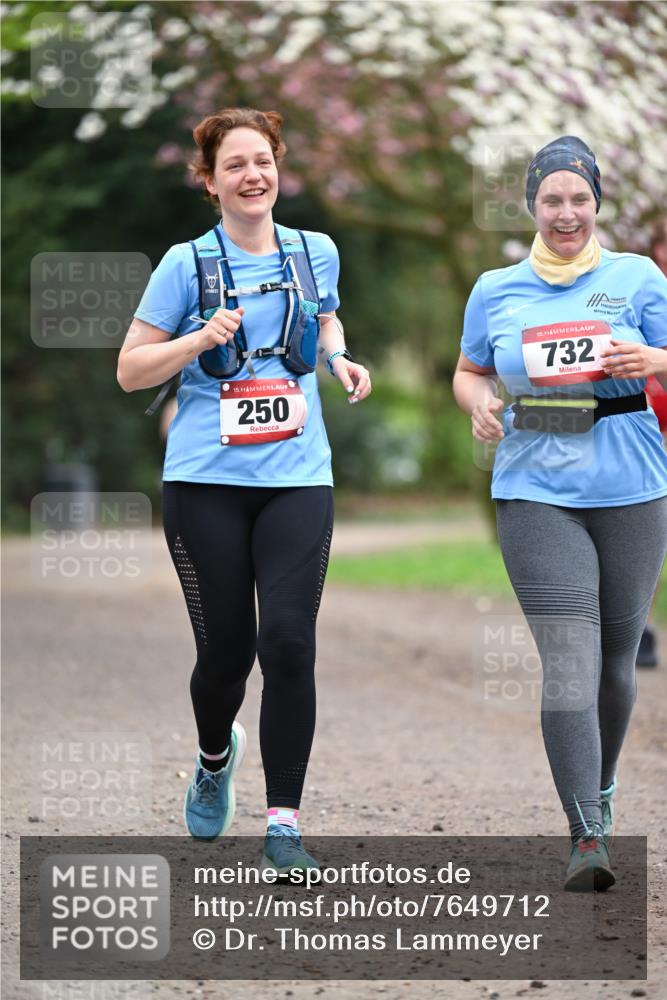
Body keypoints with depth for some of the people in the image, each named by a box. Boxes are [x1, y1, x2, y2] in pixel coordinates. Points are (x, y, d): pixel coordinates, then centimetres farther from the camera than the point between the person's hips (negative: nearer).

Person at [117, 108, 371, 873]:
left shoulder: (316, 253, 8)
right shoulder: (186, 264, 0)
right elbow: (130, 370, 2)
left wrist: (341, 359, 8)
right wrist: (201, 339, -14)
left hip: (298, 477, 1)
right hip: (206, 481, -1)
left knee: (288, 642, -12)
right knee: (225, 649, 4)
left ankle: (283, 824, -5)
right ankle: (215, 757, 39)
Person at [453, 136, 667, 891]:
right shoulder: (496, 290, 10)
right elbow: (469, 373, 21)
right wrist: (479, 405, -1)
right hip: (536, 490, -1)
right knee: (569, 658, -13)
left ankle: (599, 790, 36)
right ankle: (588, 837, -18)